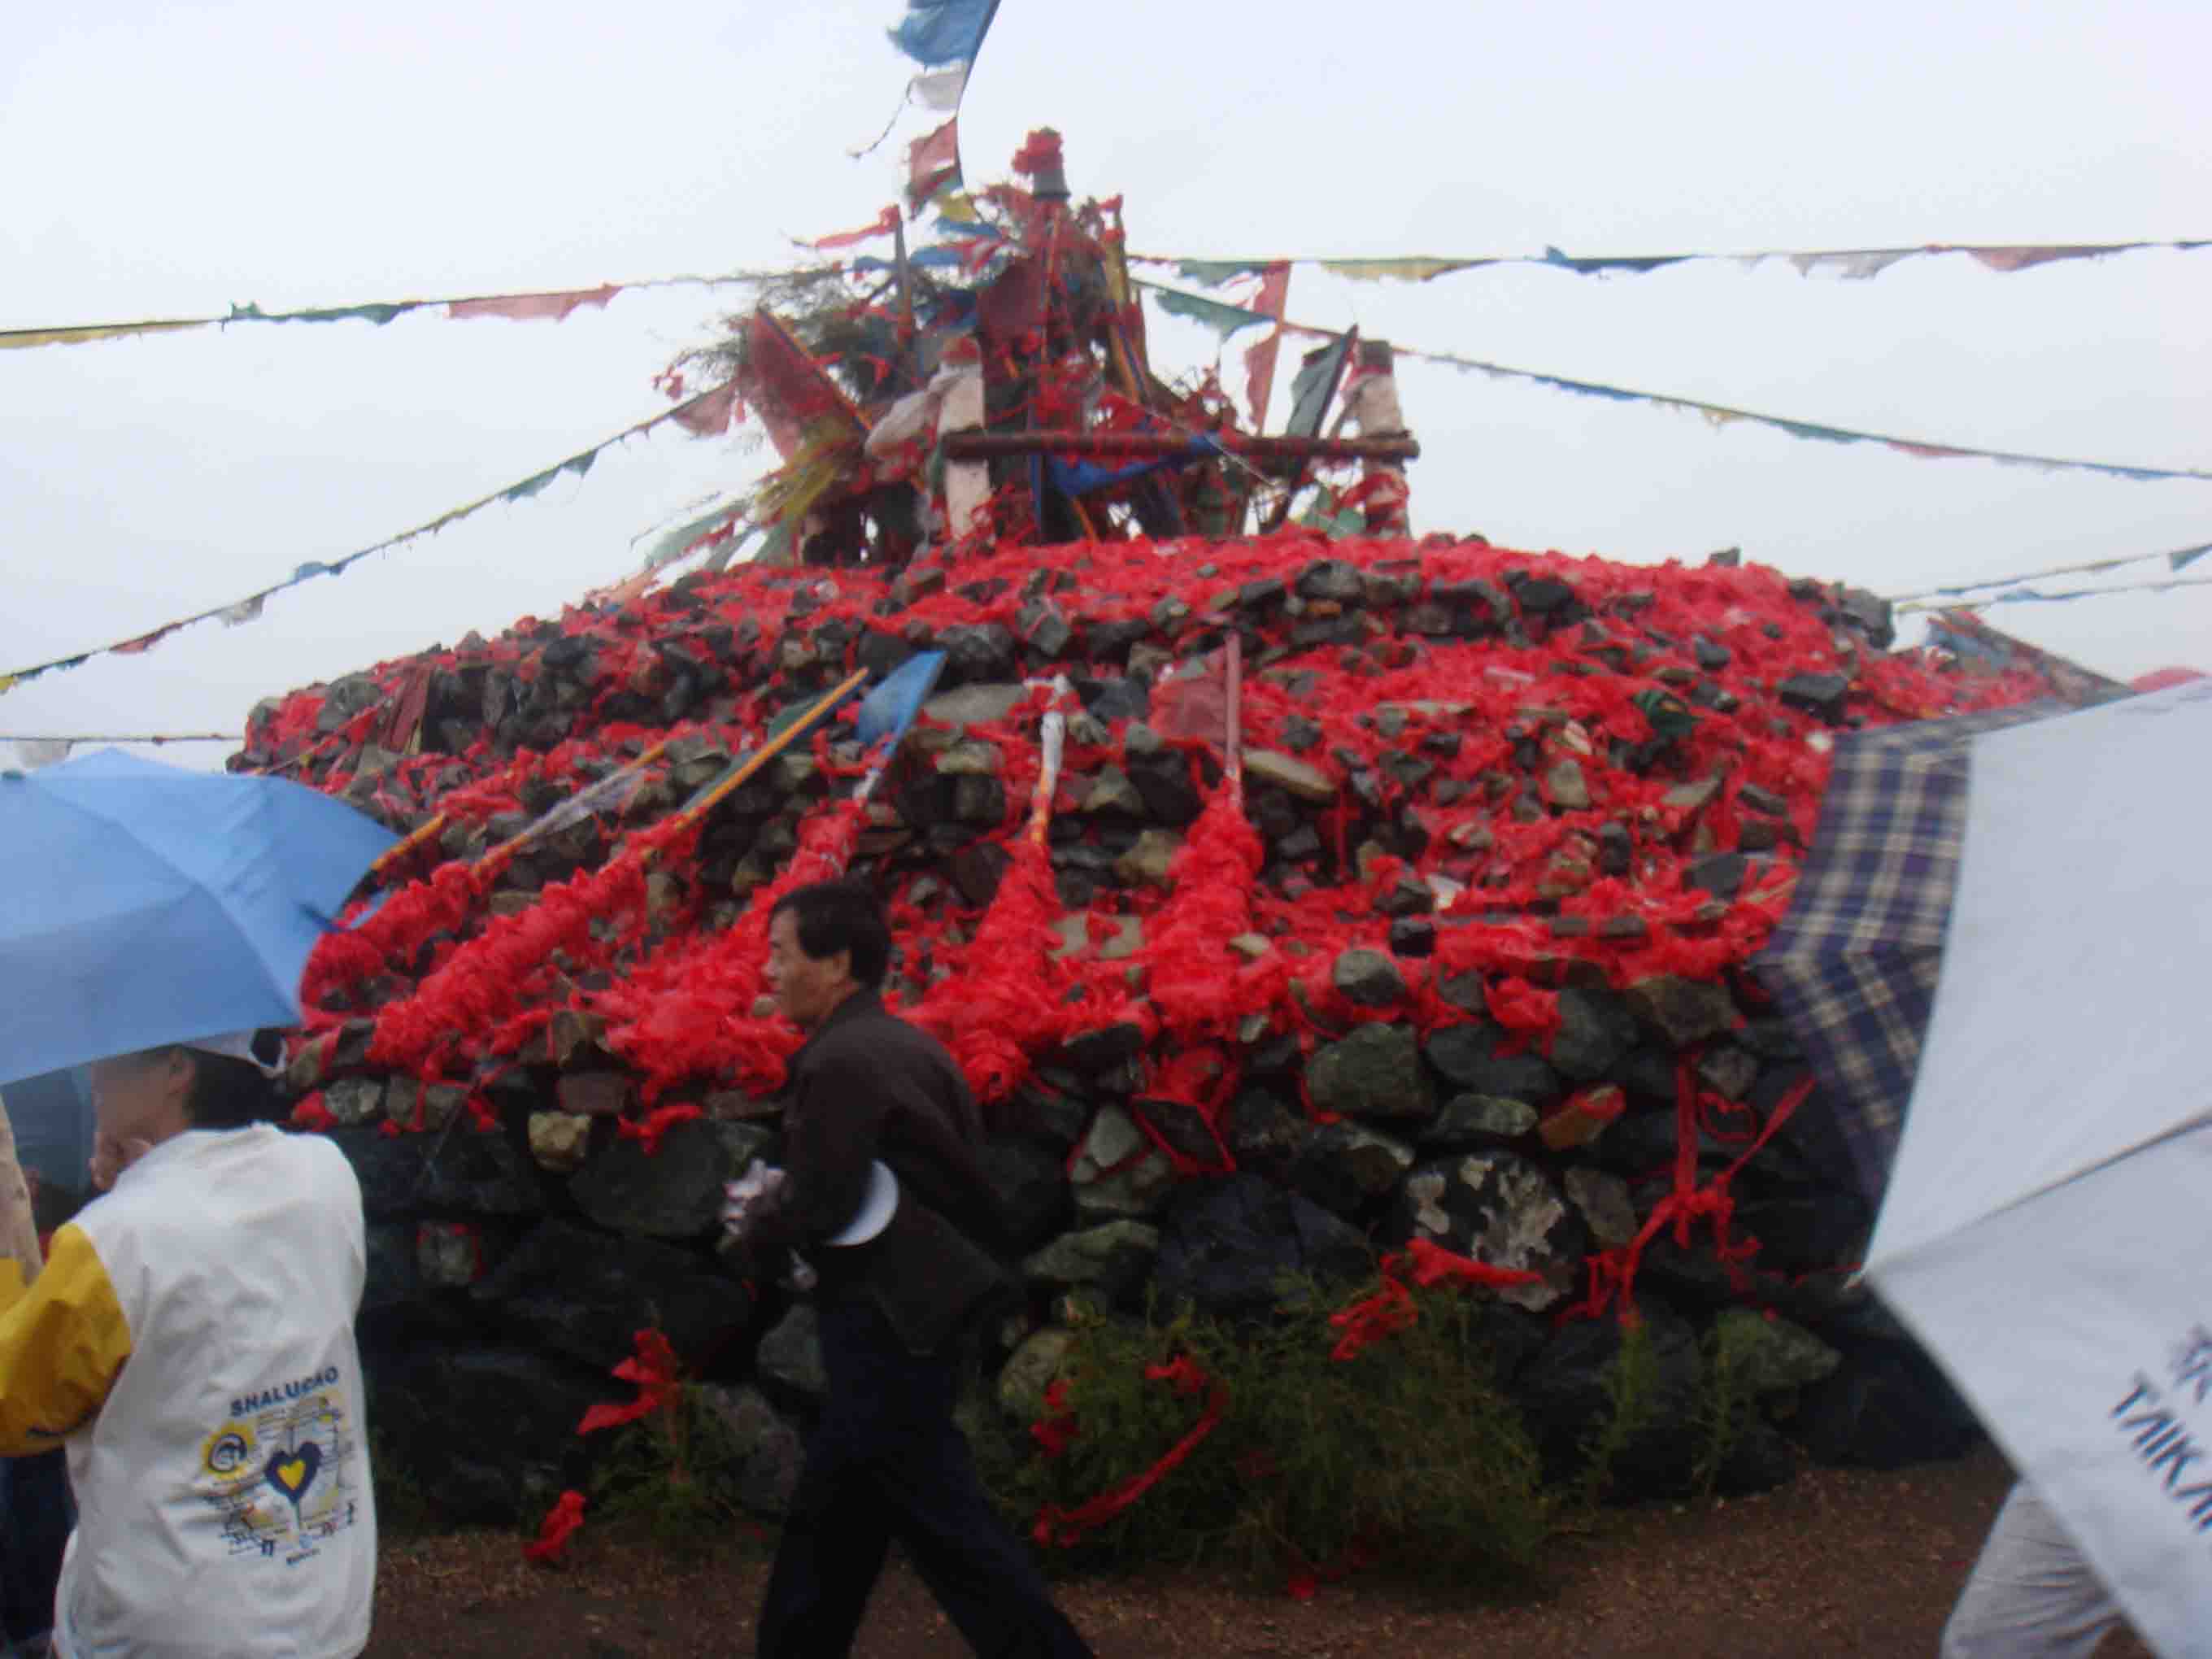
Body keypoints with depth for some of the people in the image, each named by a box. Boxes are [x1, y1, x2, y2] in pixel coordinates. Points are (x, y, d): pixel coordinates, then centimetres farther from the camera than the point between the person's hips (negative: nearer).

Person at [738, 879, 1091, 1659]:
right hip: (911, 1309, 10)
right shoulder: (908, 1045, 11)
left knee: (947, 1523, -4)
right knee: (830, 1516, 19)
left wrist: (756, 1219, 2)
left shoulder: (838, 1062, -18)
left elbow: (817, 1204, -21)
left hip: (885, 1326, -10)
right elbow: (962, 1169, 15)